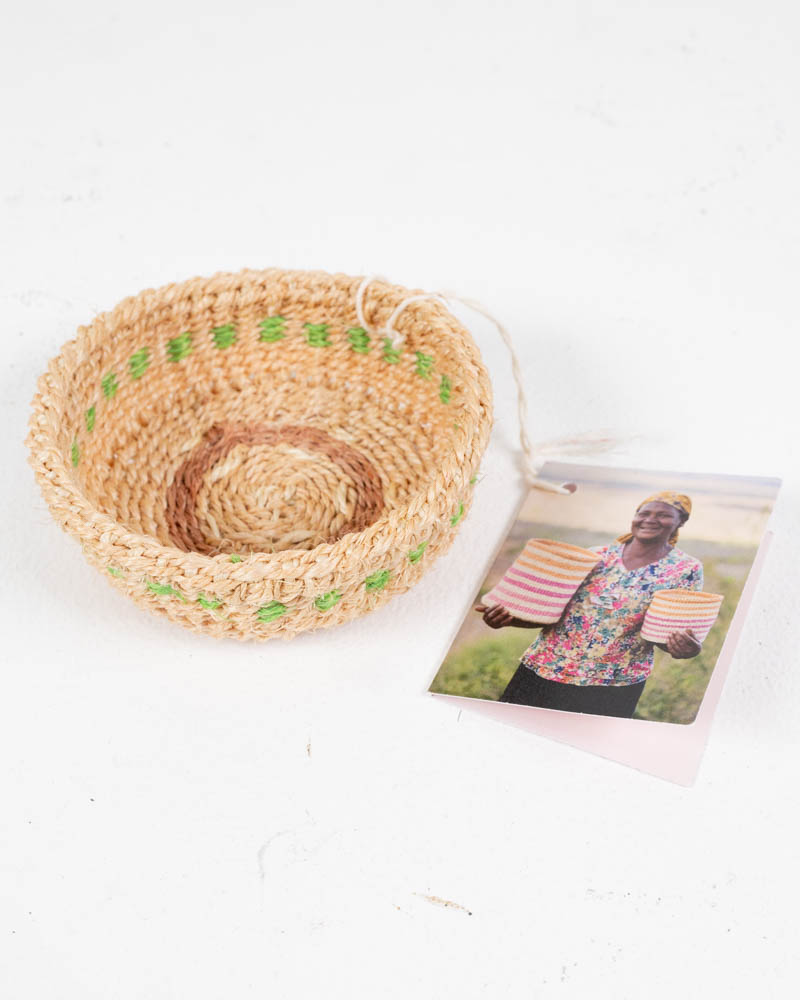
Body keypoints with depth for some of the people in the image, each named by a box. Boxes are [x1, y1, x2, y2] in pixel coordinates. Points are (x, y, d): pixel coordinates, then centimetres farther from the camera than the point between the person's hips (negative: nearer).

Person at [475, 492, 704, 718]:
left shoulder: (687, 570, -1)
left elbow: (667, 631, -1)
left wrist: (683, 648, -26)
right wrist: (510, 618, -11)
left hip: (610, 688, -3)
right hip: (542, 670, 3)